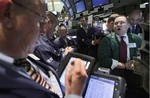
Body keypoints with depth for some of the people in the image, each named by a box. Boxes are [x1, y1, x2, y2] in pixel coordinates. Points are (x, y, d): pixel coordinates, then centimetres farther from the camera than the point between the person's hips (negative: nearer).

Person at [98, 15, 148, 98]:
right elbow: (103, 60, -14)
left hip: (132, 73, 3)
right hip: (112, 73, -2)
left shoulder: (136, 39, 5)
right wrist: (125, 65, -13)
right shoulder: (106, 40, -6)